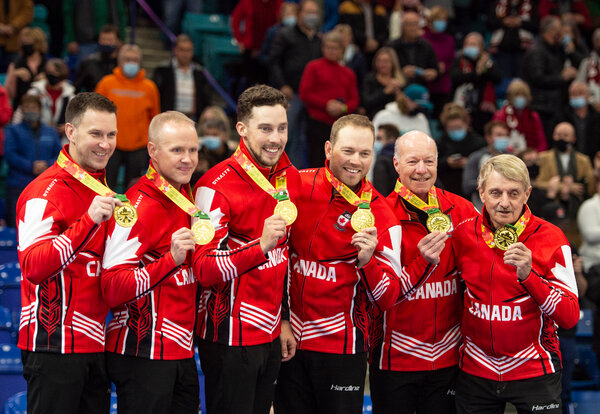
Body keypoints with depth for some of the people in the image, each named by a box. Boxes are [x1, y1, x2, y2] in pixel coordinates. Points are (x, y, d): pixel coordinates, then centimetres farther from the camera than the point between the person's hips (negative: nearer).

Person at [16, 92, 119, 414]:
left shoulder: (102, 190, 14)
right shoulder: (46, 191, -13)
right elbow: (33, 267, -26)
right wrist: (89, 220, -32)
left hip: (93, 345, 8)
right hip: (54, 347, -8)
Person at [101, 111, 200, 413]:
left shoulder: (184, 196, 11)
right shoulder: (138, 208, -16)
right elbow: (113, 290, -23)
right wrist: (171, 259, -30)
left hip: (182, 352, 8)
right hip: (144, 356, -8)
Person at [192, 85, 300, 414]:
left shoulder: (289, 177, 7)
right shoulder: (217, 186, -16)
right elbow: (204, 270, -20)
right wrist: (261, 245, -31)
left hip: (270, 334, 7)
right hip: (231, 337, -7)